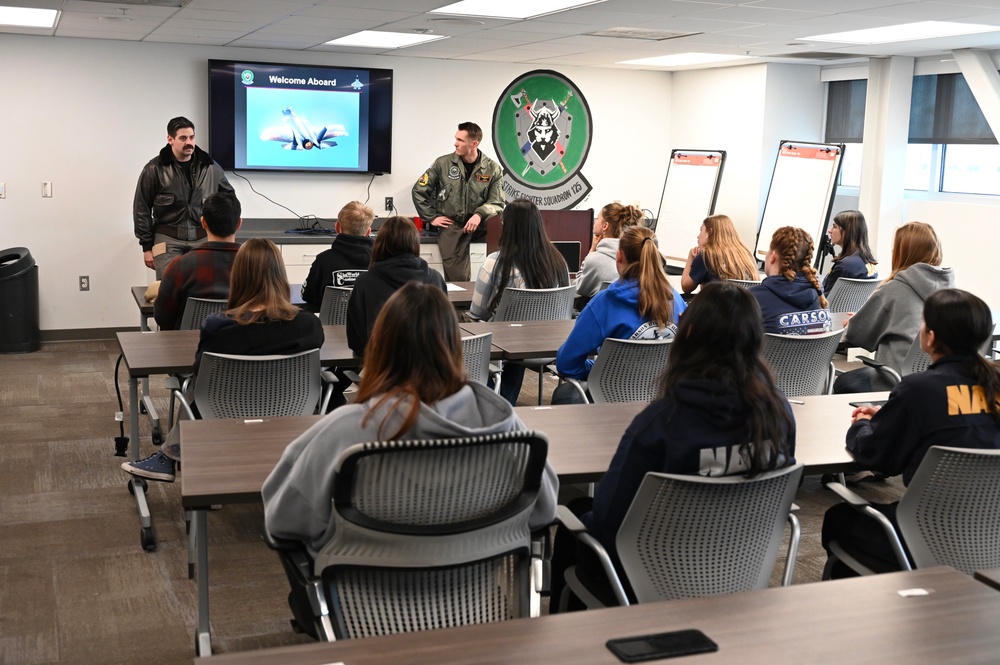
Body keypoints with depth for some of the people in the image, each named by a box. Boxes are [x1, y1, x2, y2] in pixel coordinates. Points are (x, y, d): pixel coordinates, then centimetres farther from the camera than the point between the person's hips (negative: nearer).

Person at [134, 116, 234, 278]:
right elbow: (142, 209, 1)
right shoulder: (154, 169, -3)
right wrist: (147, 246, -1)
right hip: (168, 240, -2)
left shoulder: (210, 167, 4)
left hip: (203, 239, 2)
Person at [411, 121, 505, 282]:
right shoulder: (442, 163, -2)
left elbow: (496, 203, -4)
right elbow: (419, 191, 5)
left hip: (478, 224, 1)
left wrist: (479, 215, -24)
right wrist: (432, 218, -1)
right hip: (451, 226, -1)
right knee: (458, 280, -14)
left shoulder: (493, 169, -1)